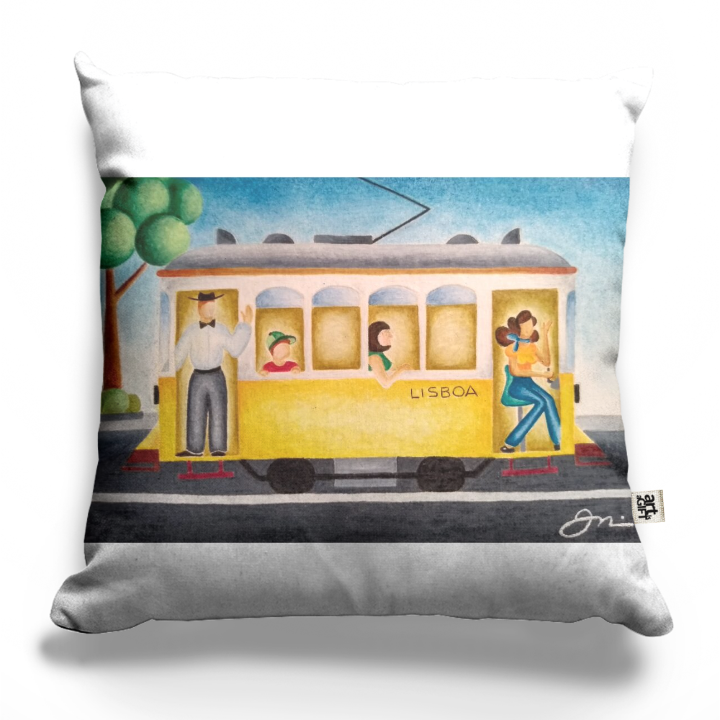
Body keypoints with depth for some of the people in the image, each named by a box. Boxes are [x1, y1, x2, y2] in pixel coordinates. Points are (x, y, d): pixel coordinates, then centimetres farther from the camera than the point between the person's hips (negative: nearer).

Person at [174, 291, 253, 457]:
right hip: (197, 378, 0)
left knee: (218, 414, 4)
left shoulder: (221, 330, 0)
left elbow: (235, 350, -8)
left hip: (216, 377, 0)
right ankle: (194, 448, 15)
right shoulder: (191, 331, -1)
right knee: (195, 414, 6)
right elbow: (179, 355, 4)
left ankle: (218, 448, 11)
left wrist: (244, 326, -9)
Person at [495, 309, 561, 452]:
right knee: (542, 402, -27)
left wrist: (544, 336, -7)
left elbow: (547, 362, -6)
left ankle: (558, 443, -23)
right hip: (514, 384, -5)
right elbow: (514, 371, -16)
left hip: (529, 382, 6)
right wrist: (542, 374, -16)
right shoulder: (513, 343, -10)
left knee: (548, 400, -24)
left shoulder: (532, 345, 9)